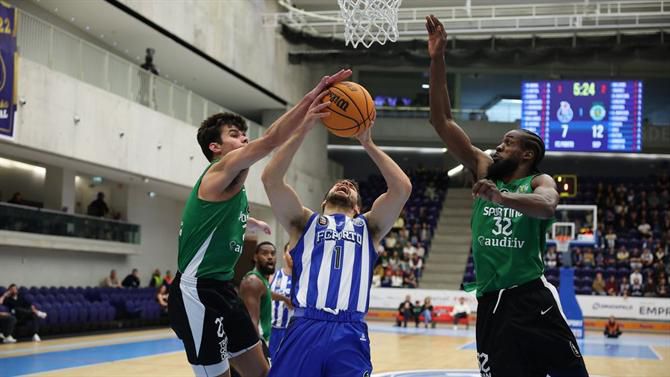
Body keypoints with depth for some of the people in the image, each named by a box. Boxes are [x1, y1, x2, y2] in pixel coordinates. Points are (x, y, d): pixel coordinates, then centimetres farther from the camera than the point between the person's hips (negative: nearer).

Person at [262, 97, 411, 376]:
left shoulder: (367, 226, 22)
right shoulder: (305, 223, 18)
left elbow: (402, 188, 9)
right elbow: (271, 179, 4)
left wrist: (368, 144, 9)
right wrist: (303, 129, 0)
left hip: (349, 335, 1)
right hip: (305, 329, -1)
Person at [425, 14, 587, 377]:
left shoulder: (539, 182, 4)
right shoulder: (484, 170, 14)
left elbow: (547, 206, -23)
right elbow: (442, 122, 8)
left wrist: (500, 197, -40)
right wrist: (437, 60, 2)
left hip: (532, 299, -4)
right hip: (490, 305, 4)